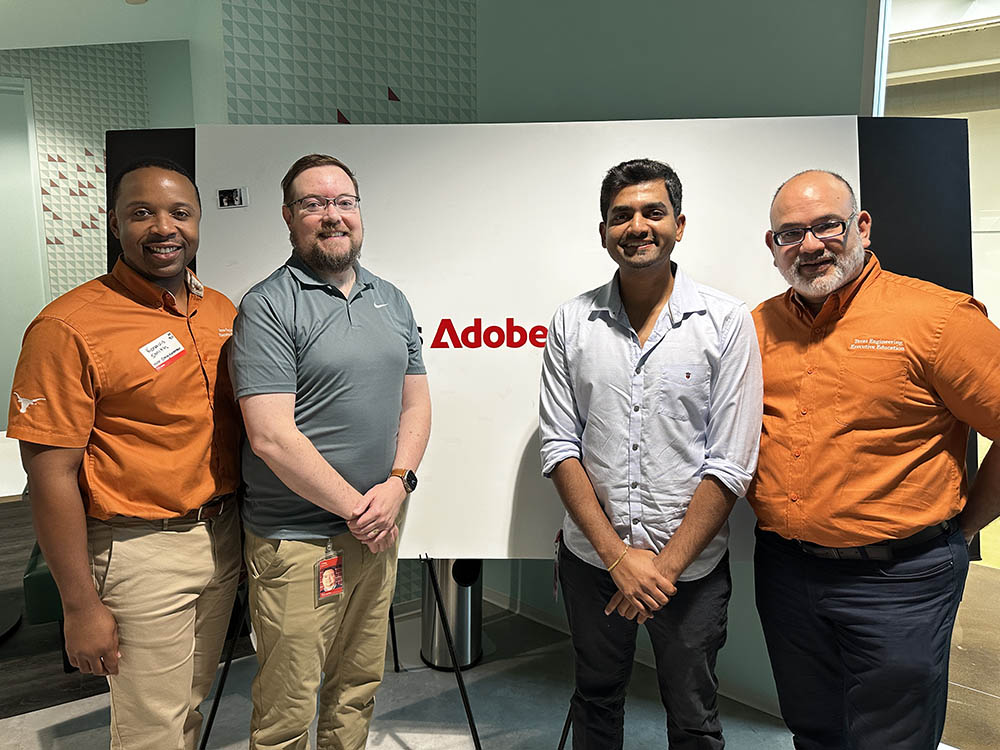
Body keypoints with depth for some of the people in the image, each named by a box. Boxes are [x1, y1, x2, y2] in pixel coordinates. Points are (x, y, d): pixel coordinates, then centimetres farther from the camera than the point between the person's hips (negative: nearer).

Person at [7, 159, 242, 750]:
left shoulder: (222, 312, 5)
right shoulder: (69, 326, -16)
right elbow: (51, 472, -16)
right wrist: (82, 606, -14)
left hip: (224, 537, 6)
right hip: (140, 552, -6)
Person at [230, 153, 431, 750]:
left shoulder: (392, 300, 11)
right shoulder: (268, 307, -10)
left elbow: (415, 404, 11)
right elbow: (272, 437, -17)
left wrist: (397, 484, -5)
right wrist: (355, 508, -13)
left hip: (378, 530, 6)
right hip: (297, 541, -6)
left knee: (360, 685, 20)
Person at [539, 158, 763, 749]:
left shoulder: (727, 322, -8)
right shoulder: (572, 322, -2)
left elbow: (730, 463, -11)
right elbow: (560, 447, -3)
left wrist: (667, 564, -14)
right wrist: (618, 555, -11)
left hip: (692, 566, -2)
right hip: (592, 558, 2)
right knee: (596, 700, 22)